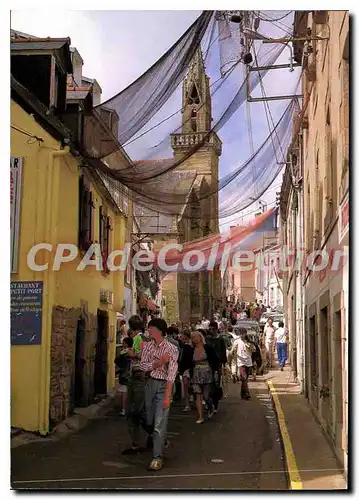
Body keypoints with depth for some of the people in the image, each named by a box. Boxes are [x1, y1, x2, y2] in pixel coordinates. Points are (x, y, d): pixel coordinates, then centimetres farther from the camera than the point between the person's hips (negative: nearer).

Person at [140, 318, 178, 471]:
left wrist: (167, 396, -22)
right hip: (151, 383, 6)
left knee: (160, 422, -11)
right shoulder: (147, 346, 4)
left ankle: (157, 457, -8)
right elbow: (144, 366, -2)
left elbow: (171, 375, -17)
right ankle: (160, 441, 40)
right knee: (149, 420, 15)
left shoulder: (171, 349, -13)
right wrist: (160, 362, -16)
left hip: (164, 385, -6)